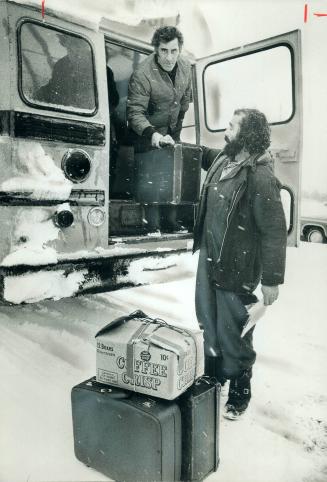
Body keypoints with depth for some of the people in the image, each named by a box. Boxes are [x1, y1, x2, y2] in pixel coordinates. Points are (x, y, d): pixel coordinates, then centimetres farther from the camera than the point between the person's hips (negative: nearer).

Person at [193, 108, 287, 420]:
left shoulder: (260, 177, -22)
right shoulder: (222, 159, 3)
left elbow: (275, 231, -21)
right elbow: (204, 155, 29)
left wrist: (272, 279, -18)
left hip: (236, 271, -8)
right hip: (208, 261, 8)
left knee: (233, 336, 7)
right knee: (209, 328, 23)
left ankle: (239, 394, 32)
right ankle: (212, 380, 46)